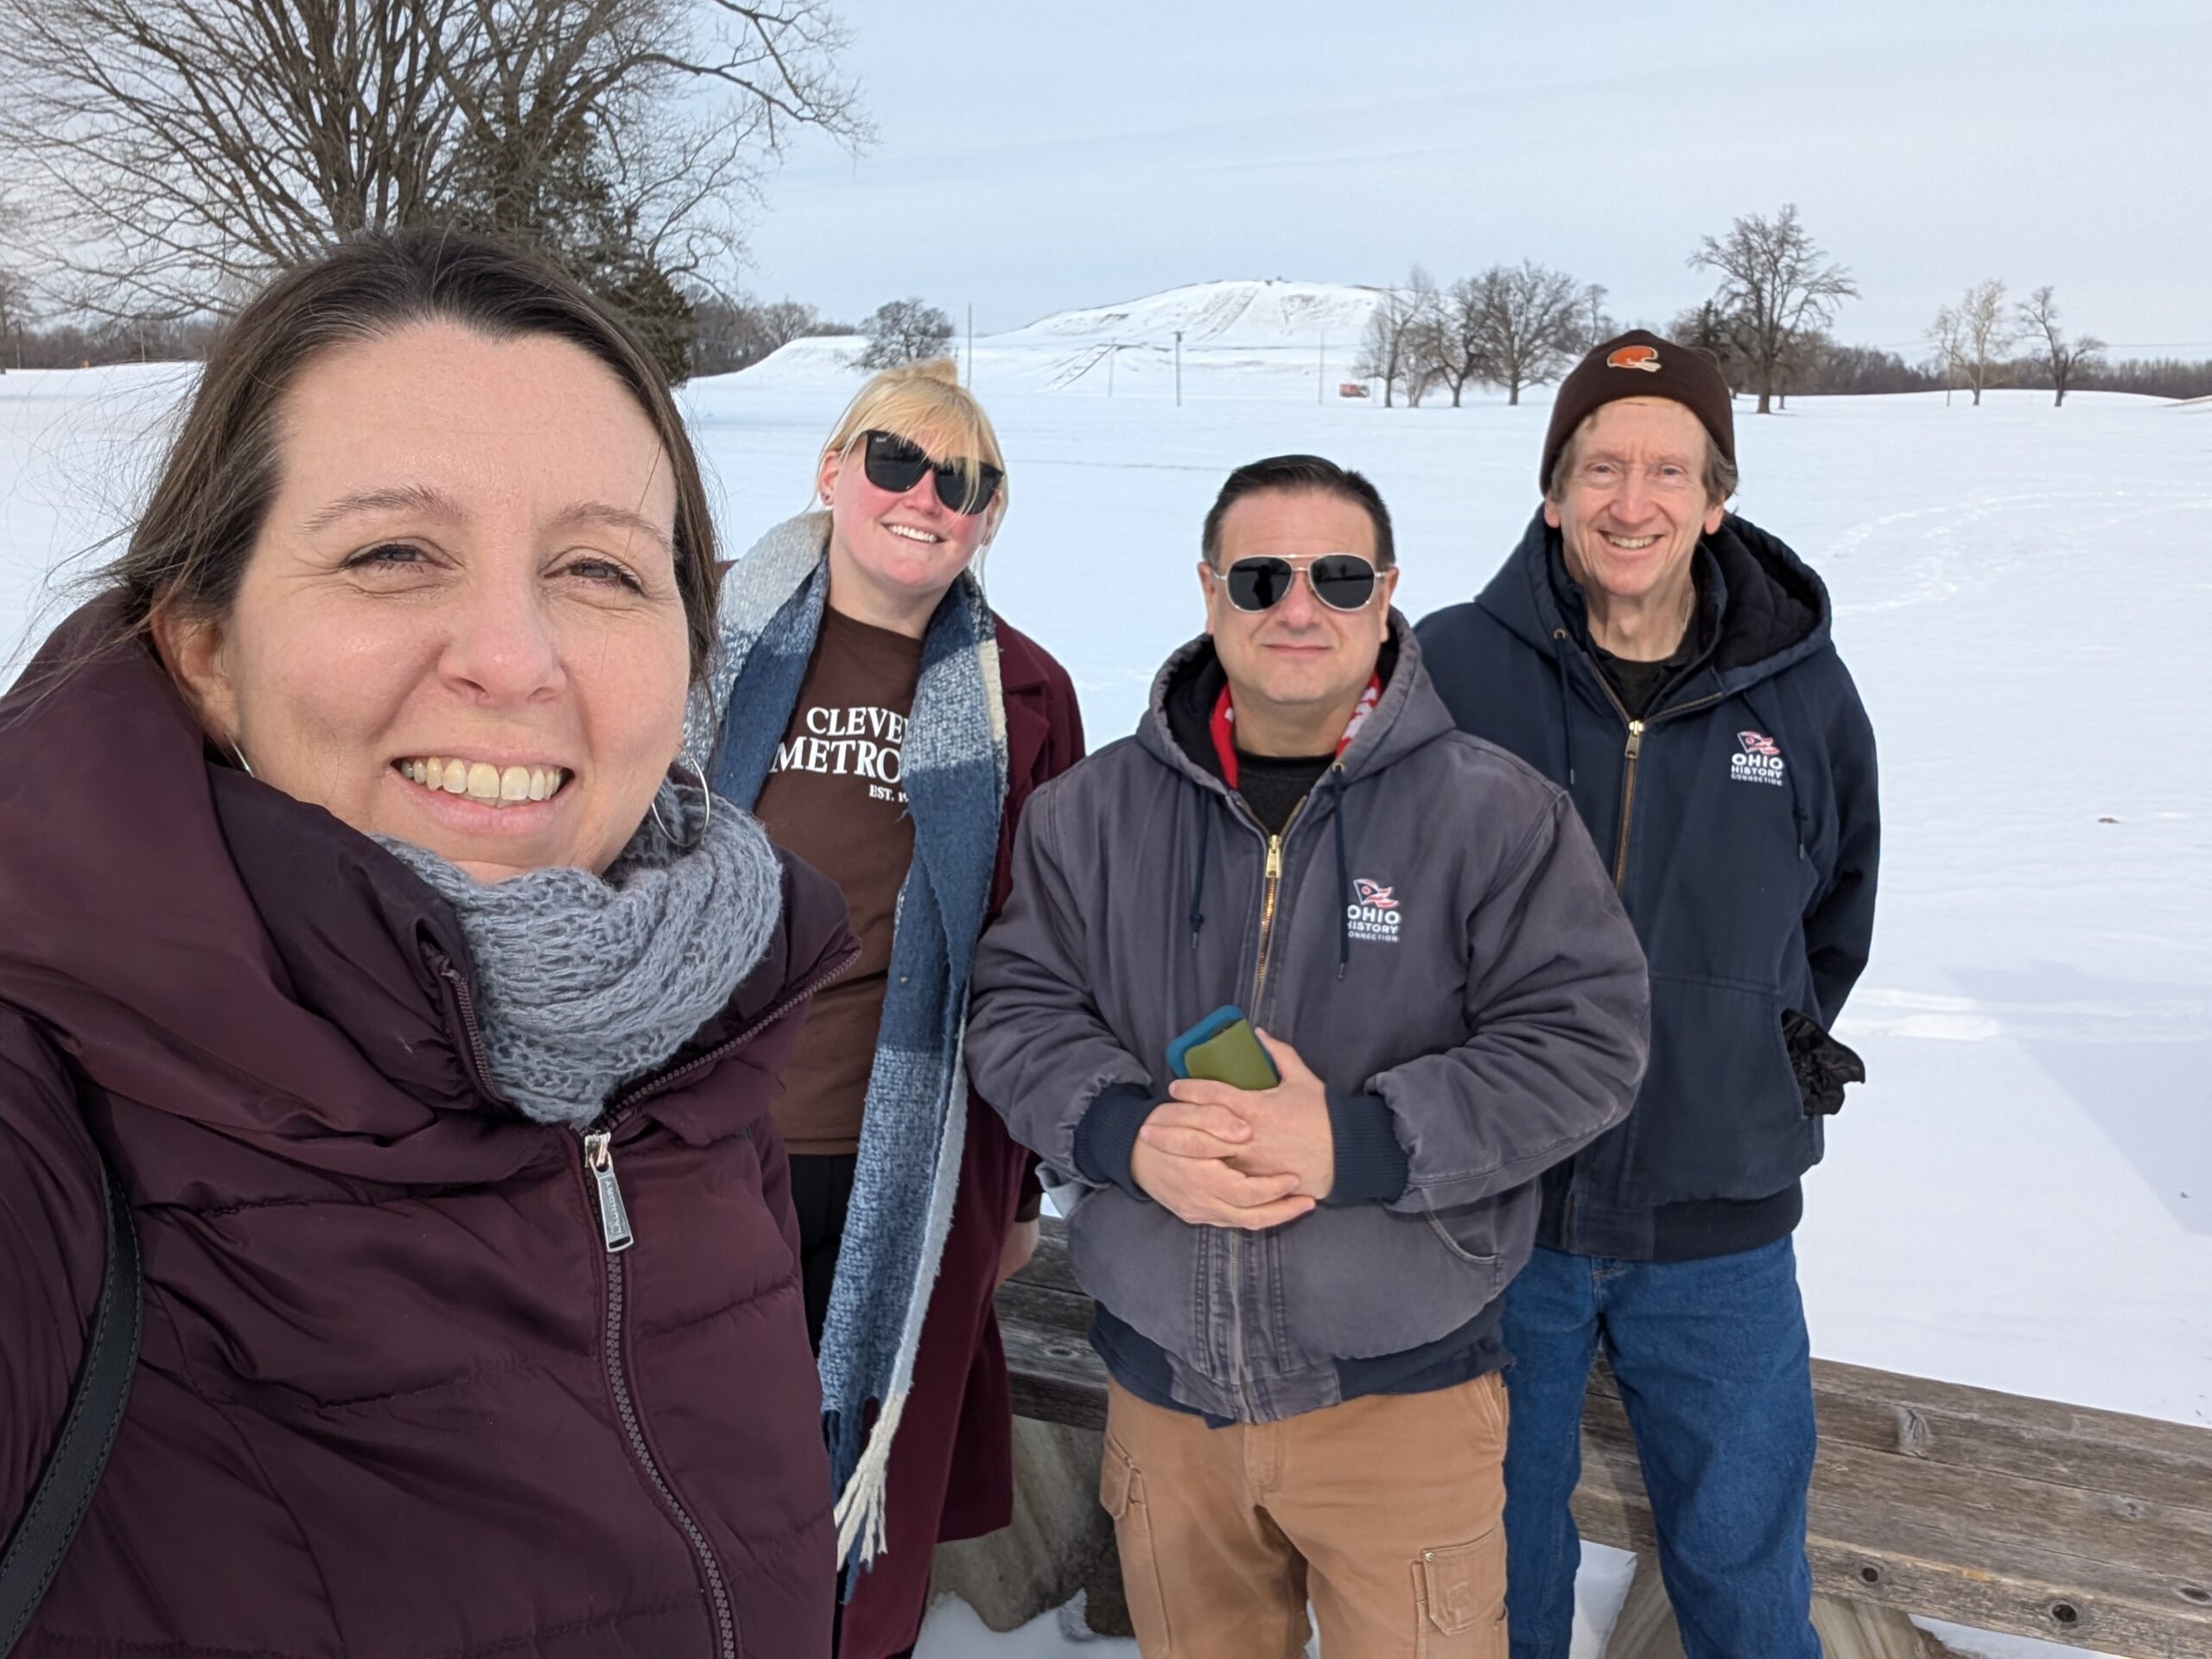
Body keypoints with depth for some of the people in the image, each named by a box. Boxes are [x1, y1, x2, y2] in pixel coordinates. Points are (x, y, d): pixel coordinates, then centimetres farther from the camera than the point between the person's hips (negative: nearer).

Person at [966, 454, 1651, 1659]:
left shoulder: (1494, 812, -8)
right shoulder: (1096, 810, 0)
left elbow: (1585, 1037, -11)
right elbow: (1018, 1008, 2)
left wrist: (1358, 1142, -22)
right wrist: (1125, 1133, -18)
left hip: (1399, 1391, -2)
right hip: (1162, 1386, 3)